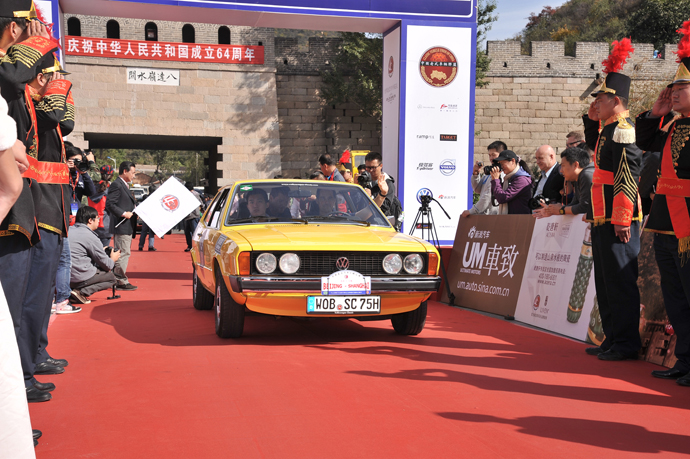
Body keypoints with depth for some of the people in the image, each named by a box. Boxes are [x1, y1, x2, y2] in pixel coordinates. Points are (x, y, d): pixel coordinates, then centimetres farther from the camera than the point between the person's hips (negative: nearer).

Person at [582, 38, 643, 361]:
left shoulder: (623, 129, -14)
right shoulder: (607, 129, 15)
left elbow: (628, 178, -20)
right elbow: (594, 147, 38)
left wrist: (622, 220, -23)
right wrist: (591, 120, 21)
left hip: (618, 220, -10)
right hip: (603, 219, 10)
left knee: (620, 280, -4)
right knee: (606, 280, 15)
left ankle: (626, 343, 3)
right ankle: (613, 338, 24)